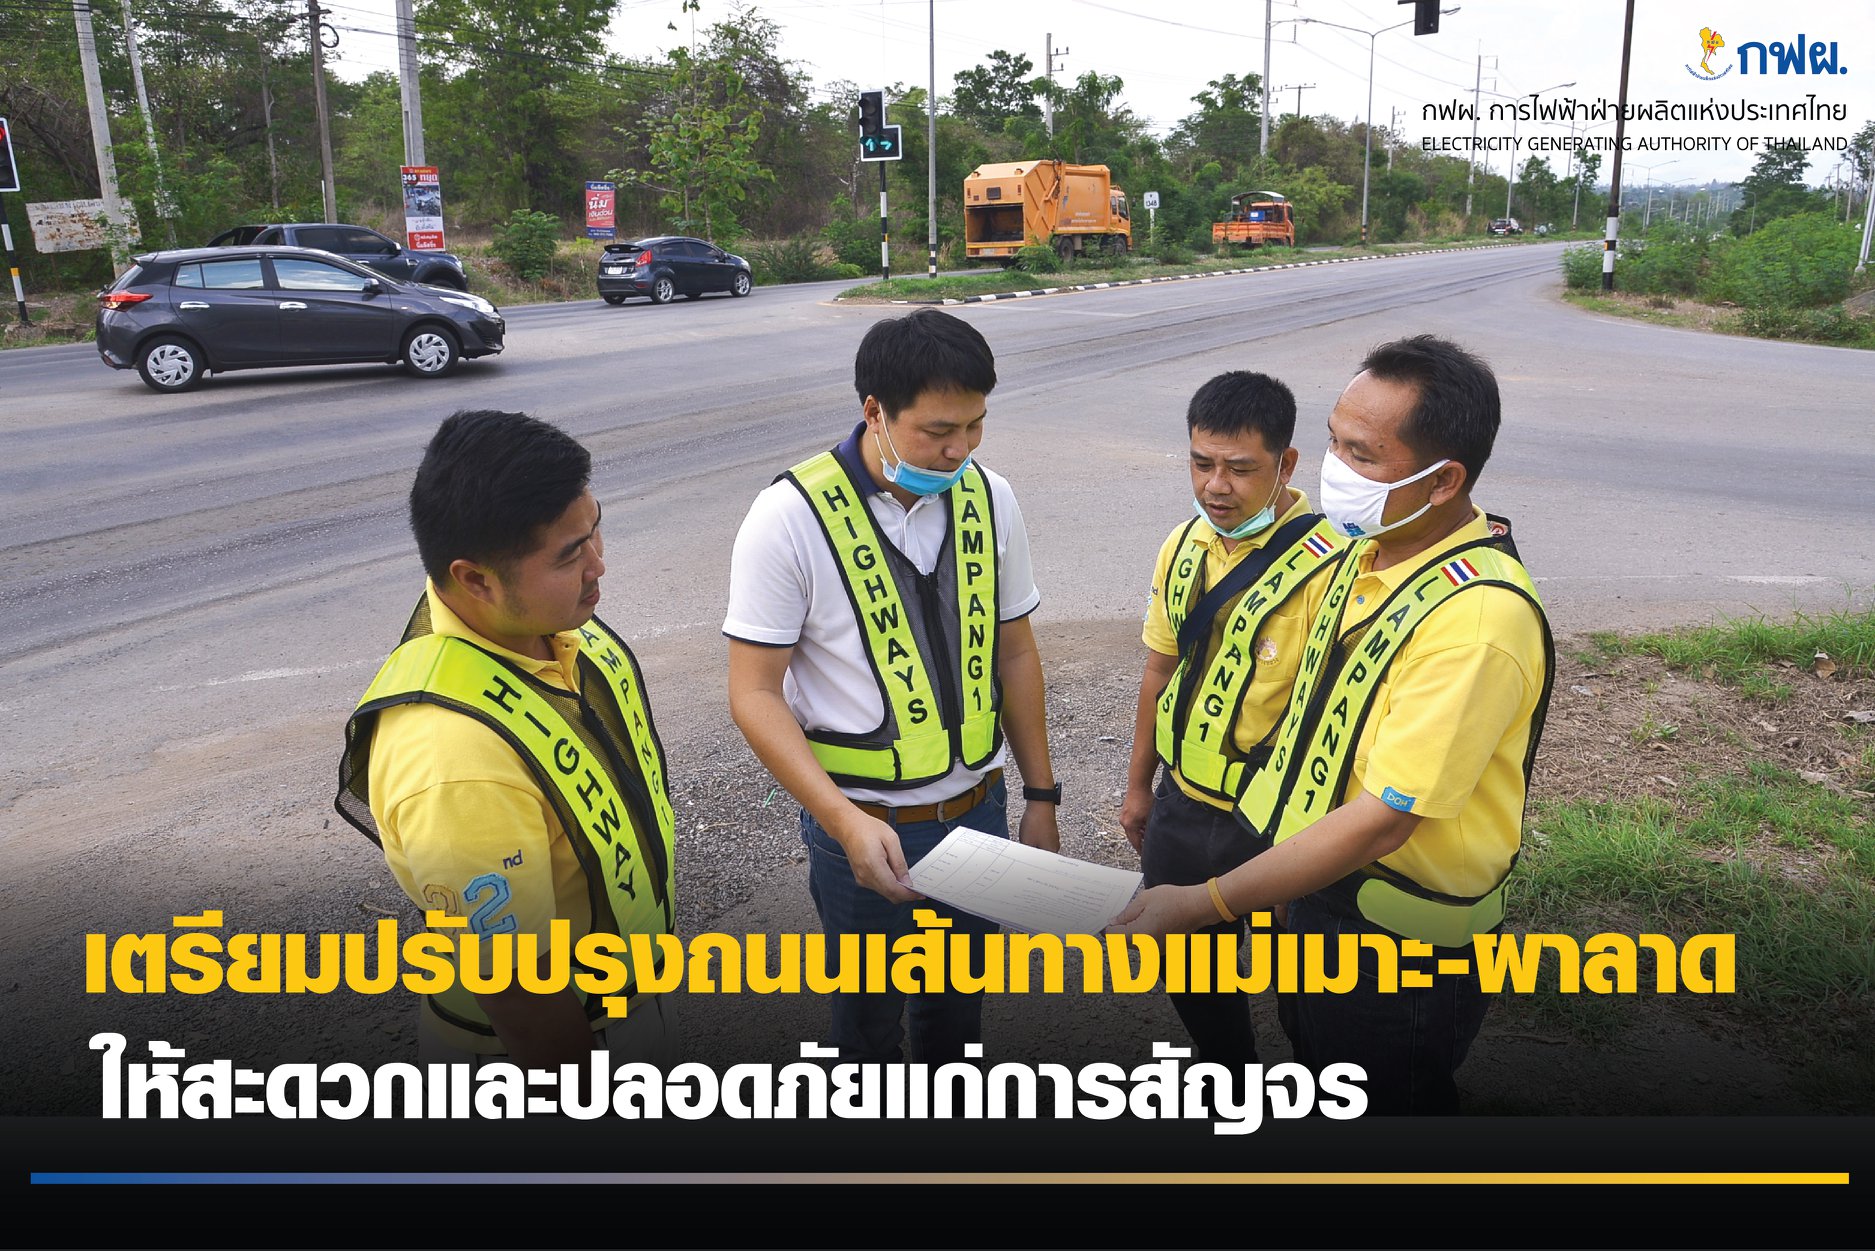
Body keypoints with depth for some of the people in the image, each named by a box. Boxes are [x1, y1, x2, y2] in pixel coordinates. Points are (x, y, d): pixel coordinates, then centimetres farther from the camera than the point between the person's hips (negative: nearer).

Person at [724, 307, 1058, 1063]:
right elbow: (754, 694, -16)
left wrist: (1040, 794, 9)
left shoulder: (988, 499, -3)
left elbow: (1013, 652, 6)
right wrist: (846, 823, -25)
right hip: (862, 826, -4)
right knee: (870, 1015, 18)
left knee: (957, 1004, 23)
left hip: (977, 809, 4)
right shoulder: (791, 517, -18)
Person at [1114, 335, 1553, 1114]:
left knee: (1391, 1099, 15)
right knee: (1316, 1060, 28)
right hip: (1320, 885, 8)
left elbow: (1384, 818, -30)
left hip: (1406, 939, -8)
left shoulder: (1477, 618, -30)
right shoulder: (1372, 547, -2)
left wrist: (1205, 904, -30)